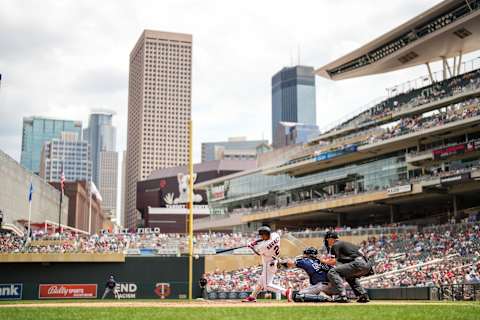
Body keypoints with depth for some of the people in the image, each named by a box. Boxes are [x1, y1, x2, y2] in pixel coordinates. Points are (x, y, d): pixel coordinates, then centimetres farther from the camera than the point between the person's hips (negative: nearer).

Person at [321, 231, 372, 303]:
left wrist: (324, 261, 16)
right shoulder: (345, 243, 31)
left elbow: (334, 262, -1)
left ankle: (342, 295, -18)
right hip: (367, 265, 9)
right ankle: (363, 295, 20)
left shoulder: (335, 245, 5)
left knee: (332, 272, -8)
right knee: (350, 276, 36)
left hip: (358, 263, -9)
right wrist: (328, 259, 32)